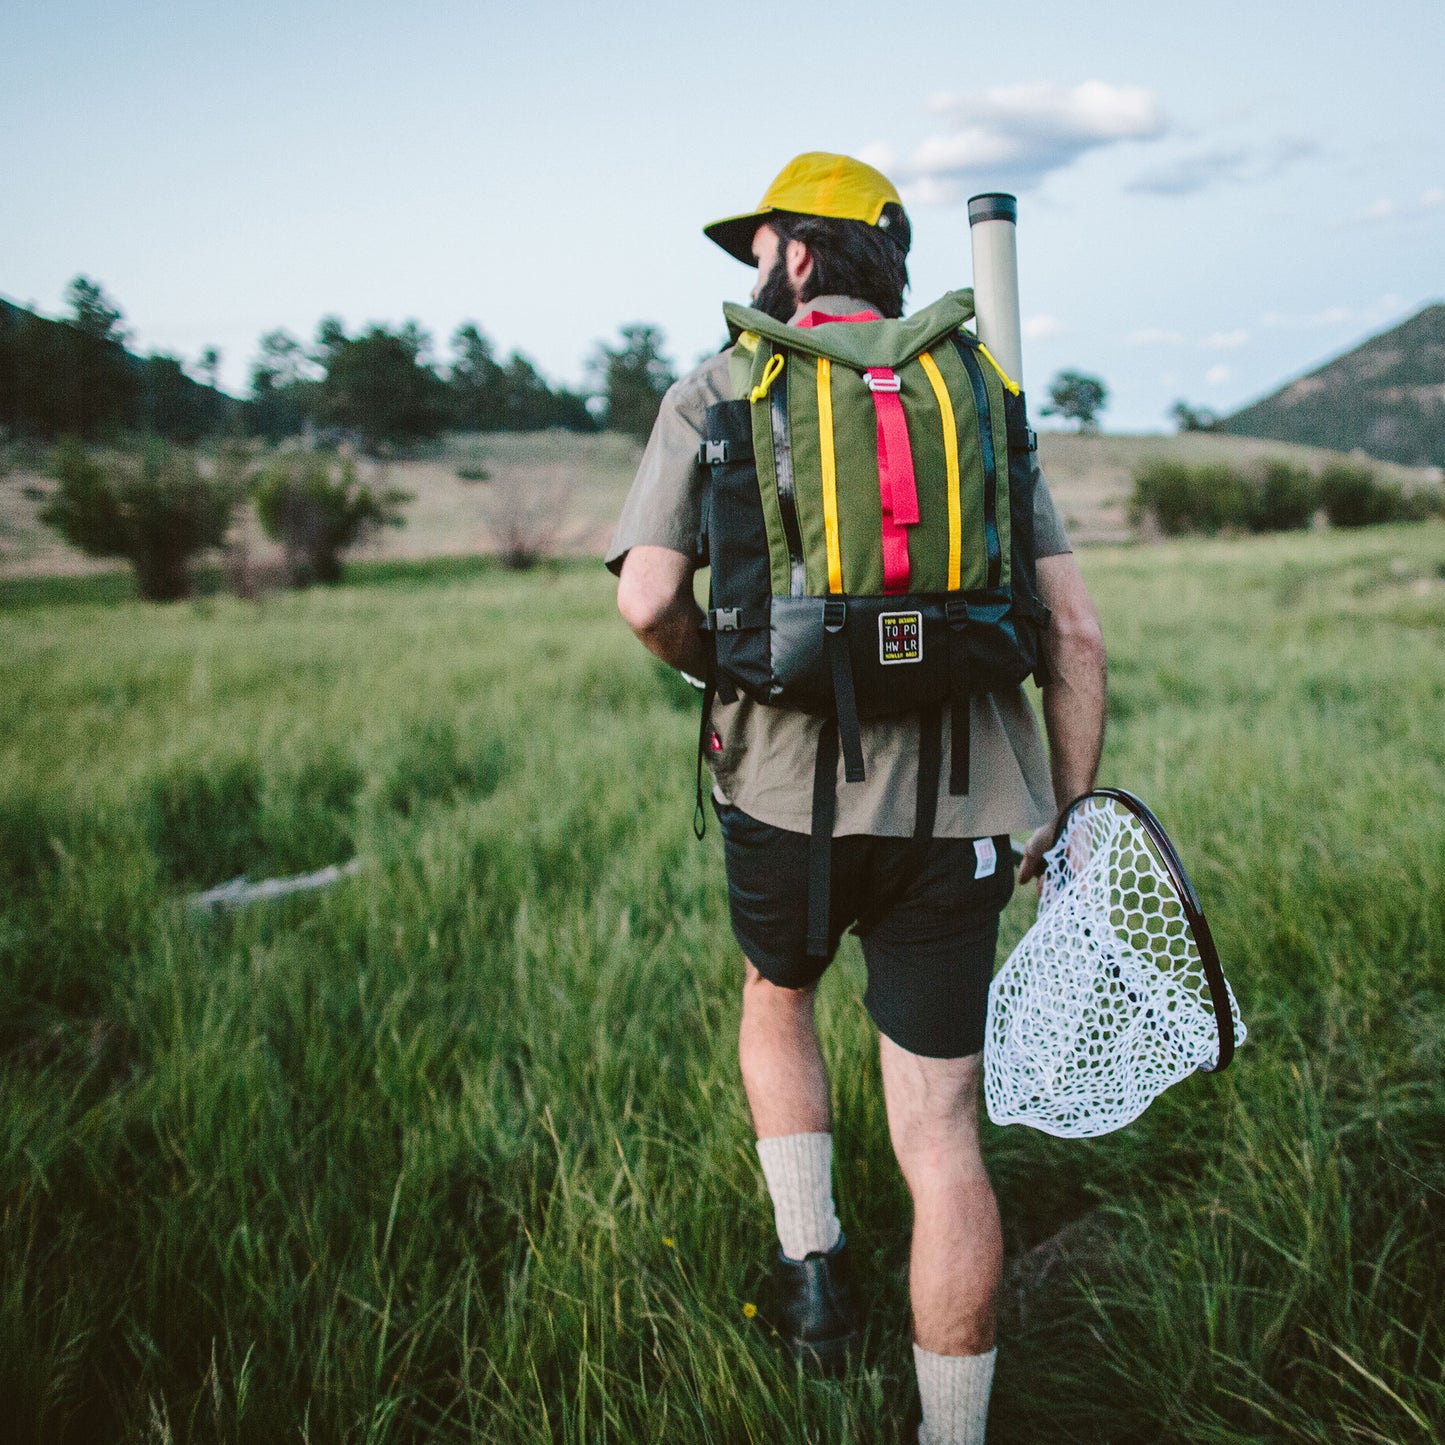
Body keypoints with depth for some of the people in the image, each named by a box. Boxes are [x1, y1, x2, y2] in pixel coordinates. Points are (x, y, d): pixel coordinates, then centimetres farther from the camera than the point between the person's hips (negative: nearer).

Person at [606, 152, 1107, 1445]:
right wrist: (1069, 818, 11)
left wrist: (728, 673, 10)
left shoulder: (717, 394, 3)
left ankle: (813, 1264, 30)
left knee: (777, 1000, 31)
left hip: (789, 792, -1)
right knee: (942, 1133, 8)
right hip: (957, 815, 1)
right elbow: (1075, 632, 3)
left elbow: (648, 599, -11)